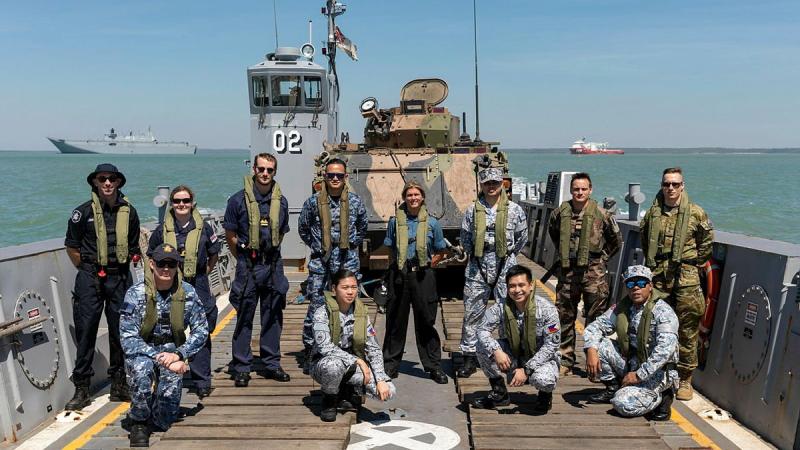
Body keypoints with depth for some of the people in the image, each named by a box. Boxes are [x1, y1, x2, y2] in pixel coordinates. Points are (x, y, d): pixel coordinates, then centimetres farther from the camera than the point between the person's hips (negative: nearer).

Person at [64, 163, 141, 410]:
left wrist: (121, 268, 11)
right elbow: (72, 247, 5)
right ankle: (81, 390, 8)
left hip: (120, 278, 3)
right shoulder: (83, 212, -2)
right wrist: (87, 269, 4)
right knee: (85, 332, -1)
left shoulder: (129, 212, 6)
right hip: (90, 279, -2)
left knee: (120, 331, 8)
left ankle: (119, 384, 21)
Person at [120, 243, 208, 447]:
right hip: (142, 352, -1)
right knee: (141, 369, -34)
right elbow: (128, 339, -16)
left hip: (173, 352, 1)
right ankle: (139, 422, -9)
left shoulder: (187, 293, -6)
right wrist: (161, 358, -26)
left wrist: (178, 355, -20)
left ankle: (157, 421, 16)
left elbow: (201, 330, -4)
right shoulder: (135, 294, -12)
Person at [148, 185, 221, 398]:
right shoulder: (162, 230, 2)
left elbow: (214, 254, 15)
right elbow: (152, 255, 16)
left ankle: (202, 382, 9)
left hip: (198, 287, -1)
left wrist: (205, 271, 8)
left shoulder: (203, 228, 1)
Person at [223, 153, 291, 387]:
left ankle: (271, 363, 22)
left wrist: (269, 252, 12)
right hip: (248, 266, -4)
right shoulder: (239, 200, -4)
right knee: (244, 317, 2)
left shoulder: (281, 201, 6)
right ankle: (241, 368, 12)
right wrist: (245, 258, 4)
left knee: (273, 317, 10)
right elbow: (230, 235, 1)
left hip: (273, 264, 4)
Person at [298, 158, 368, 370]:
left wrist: (351, 245, 11)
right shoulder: (314, 202, 0)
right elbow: (303, 228, 14)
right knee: (316, 307, -1)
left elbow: (362, 229, 19)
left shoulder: (355, 202, 3)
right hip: (320, 262, -1)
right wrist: (316, 246, 10)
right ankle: (310, 354, 9)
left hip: (348, 261, 1)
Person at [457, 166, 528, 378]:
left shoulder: (514, 209, 0)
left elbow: (522, 237, 11)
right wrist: (475, 254, 11)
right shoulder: (473, 210, 2)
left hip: (505, 267, -1)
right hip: (477, 268, 1)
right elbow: (465, 237, 13)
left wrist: (508, 254, 12)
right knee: (472, 313, 4)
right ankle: (470, 357, 13)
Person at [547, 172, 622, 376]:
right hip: (567, 270, 3)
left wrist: (602, 257, 3)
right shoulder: (561, 212, 3)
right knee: (565, 318, 8)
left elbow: (617, 240, 9)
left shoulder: (601, 214, -4)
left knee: (595, 319, 3)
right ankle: (565, 361, 20)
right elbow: (552, 231, 23)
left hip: (593, 271, -2)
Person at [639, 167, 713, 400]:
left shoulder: (695, 213, -1)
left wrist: (693, 265, 7)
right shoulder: (652, 213, 7)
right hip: (658, 278, 3)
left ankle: (685, 380, 11)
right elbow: (644, 239, 22)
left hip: (686, 280, -3)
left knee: (687, 332, 0)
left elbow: (706, 242, 8)